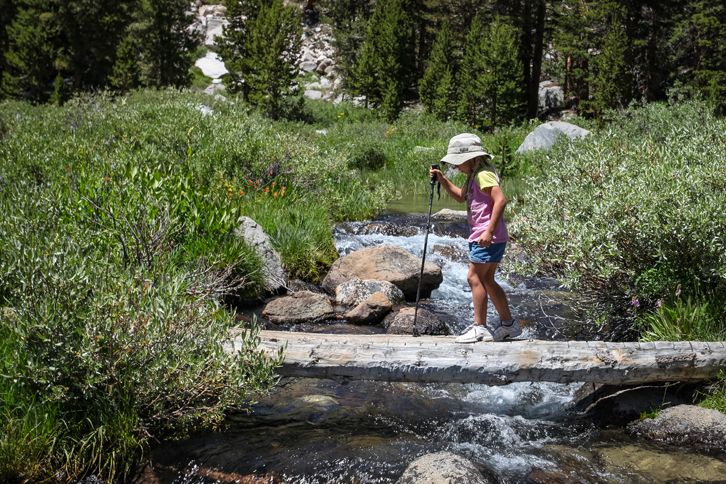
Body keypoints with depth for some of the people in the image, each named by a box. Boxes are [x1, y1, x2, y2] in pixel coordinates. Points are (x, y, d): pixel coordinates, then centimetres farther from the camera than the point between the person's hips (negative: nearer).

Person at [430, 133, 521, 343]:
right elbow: (461, 196, 31)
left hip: (488, 237, -11)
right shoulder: (474, 175, 18)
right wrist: (442, 179, 17)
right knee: (487, 280, 14)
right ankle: (508, 324, 21)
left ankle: (480, 328, -4)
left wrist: (489, 231, -28)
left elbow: (500, 200, -25)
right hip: (481, 236, 11)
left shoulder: (483, 174, -14)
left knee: (474, 278, -8)